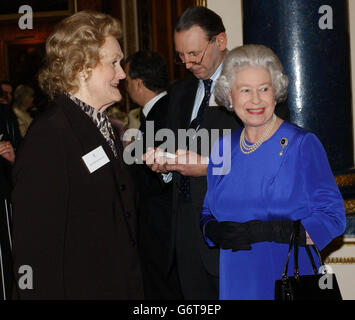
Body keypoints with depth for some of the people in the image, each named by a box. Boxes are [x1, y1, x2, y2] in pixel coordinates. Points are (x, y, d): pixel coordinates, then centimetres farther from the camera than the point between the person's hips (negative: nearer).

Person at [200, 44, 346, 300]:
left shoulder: (303, 144, -8)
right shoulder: (223, 148, 6)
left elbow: (332, 218, -11)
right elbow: (208, 211, 15)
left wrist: (269, 232, -21)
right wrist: (214, 230, -8)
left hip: (290, 279, -4)